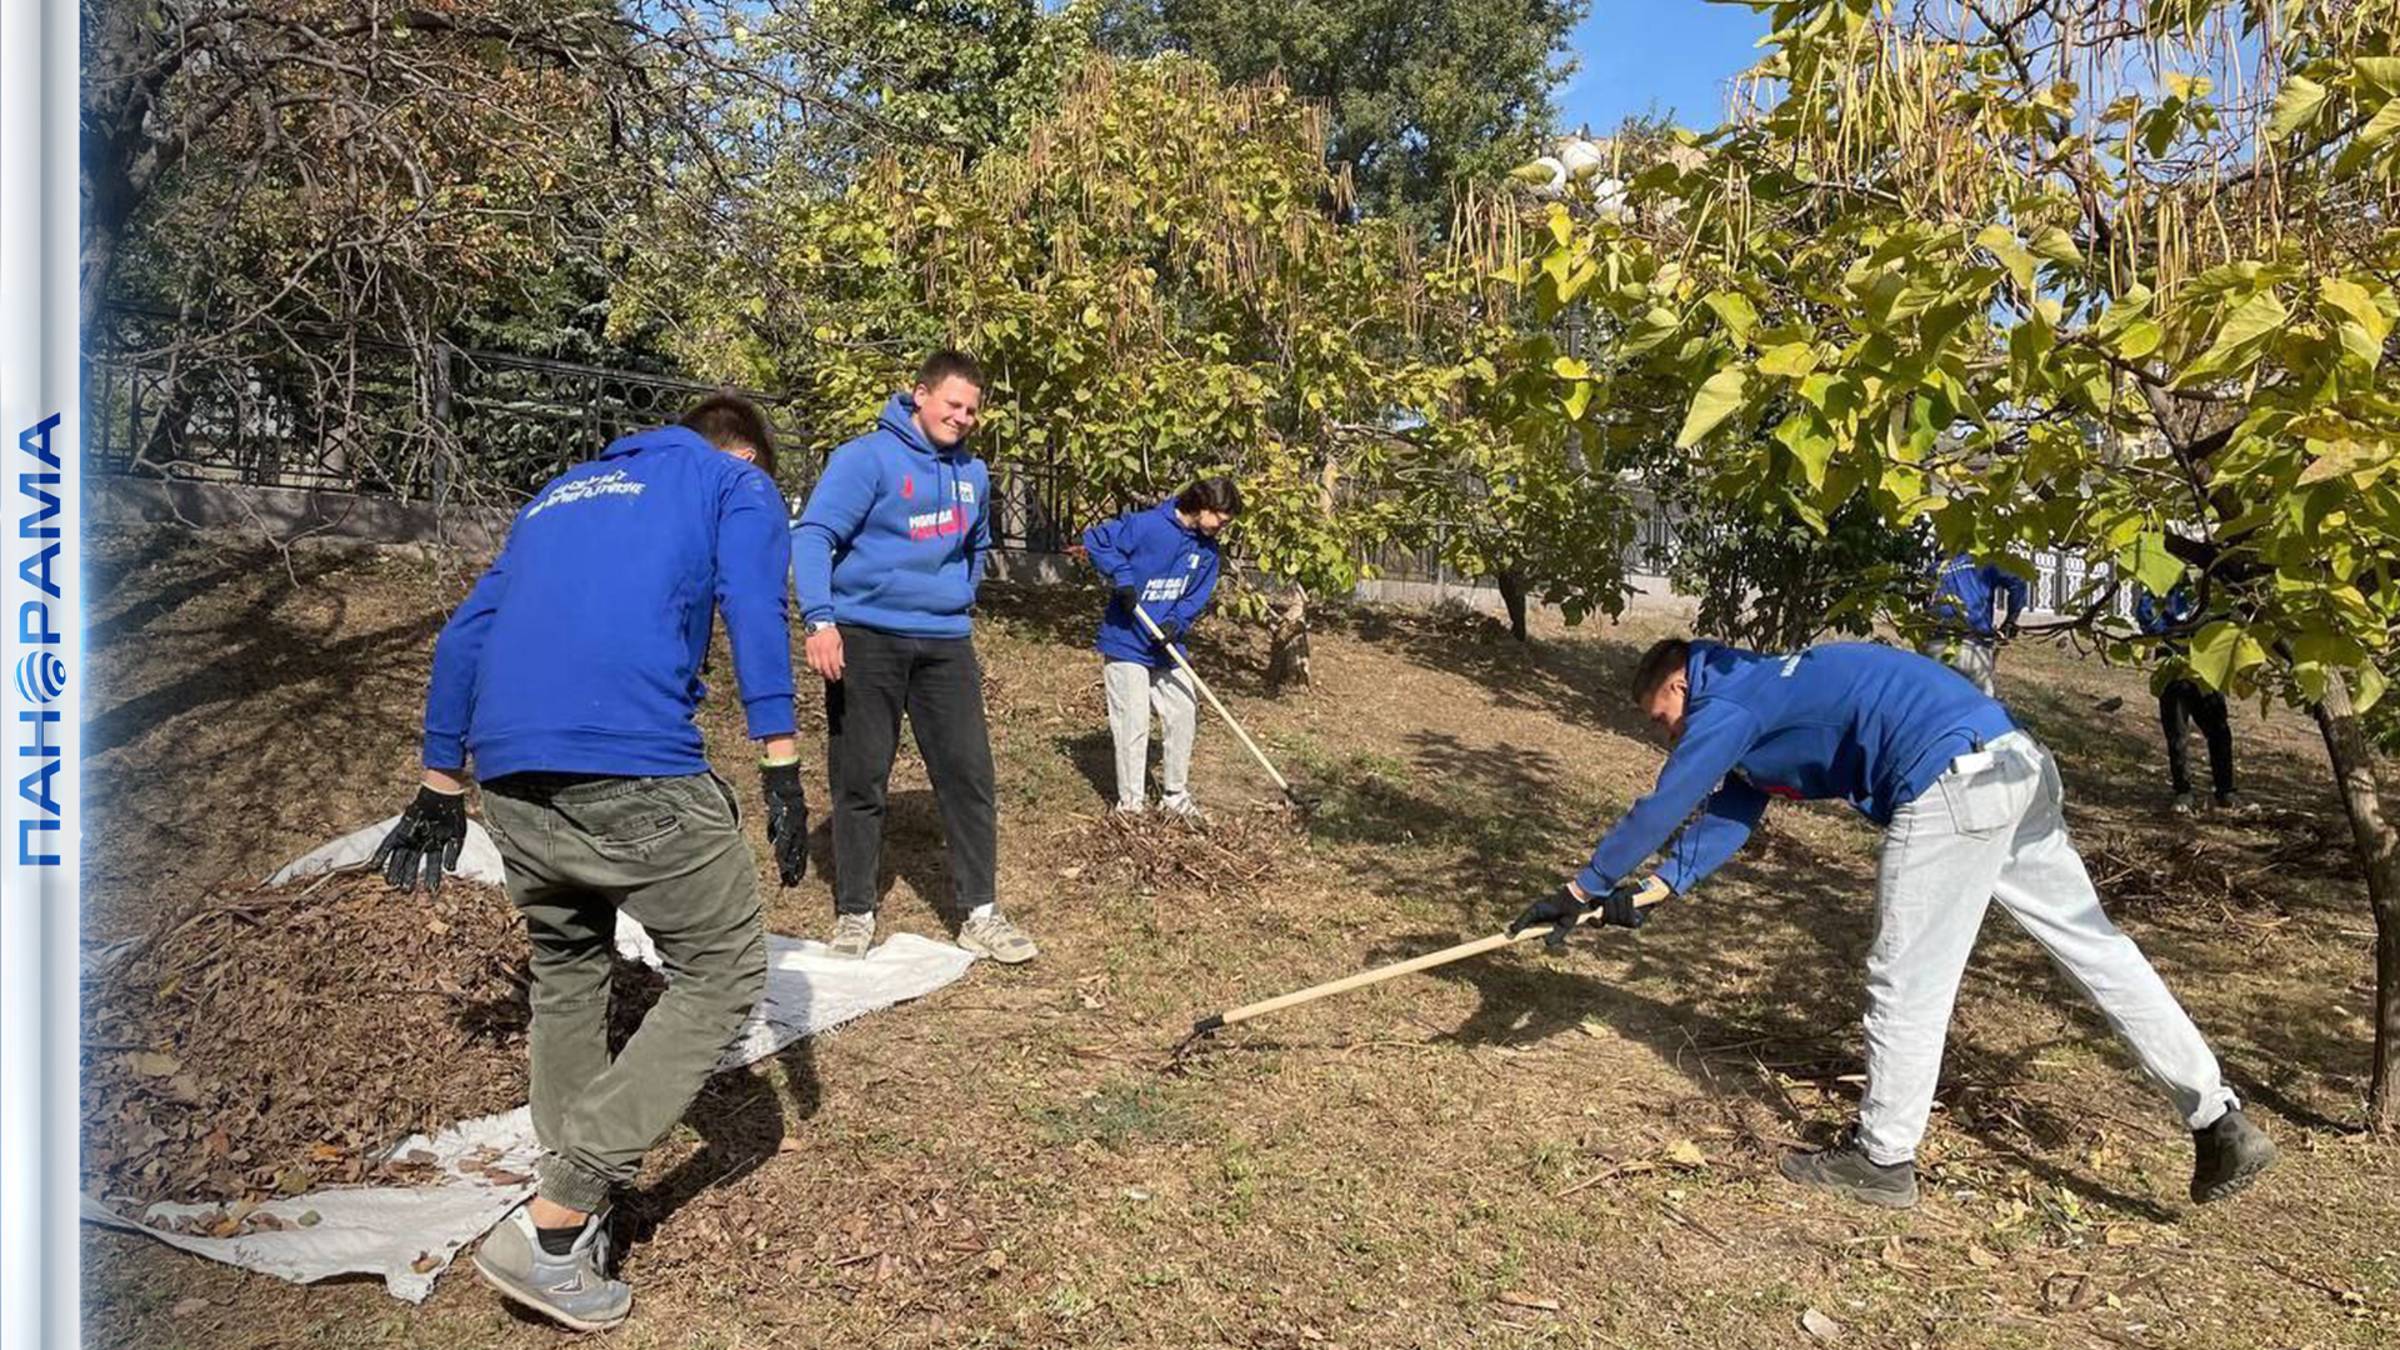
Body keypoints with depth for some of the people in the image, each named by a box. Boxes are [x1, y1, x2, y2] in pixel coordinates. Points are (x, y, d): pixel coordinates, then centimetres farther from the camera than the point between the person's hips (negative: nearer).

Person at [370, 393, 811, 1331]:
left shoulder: (560, 491, 32)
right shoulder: (737, 484, 16)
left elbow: (465, 633, 27)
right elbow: (754, 612, -3)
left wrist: (440, 787, 31)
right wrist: (781, 771, -8)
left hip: (508, 775, 7)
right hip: (631, 765, -7)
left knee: (566, 969, 26)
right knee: (726, 970, 6)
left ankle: (571, 1206, 30)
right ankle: (550, 1227, 3)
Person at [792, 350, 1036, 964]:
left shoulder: (973, 473, 13)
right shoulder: (867, 458, -8)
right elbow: (813, 535, -16)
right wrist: (820, 619, -27)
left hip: (946, 642, 5)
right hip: (866, 640, -5)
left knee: (970, 774, 2)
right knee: (861, 782, 2)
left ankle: (981, 913, 11)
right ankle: (855, 914, 15)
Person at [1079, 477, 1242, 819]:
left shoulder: (1207, 549, 2)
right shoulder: (1146, 525, -18)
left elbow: (1198, 595, 5)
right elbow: (1096, 539, -14)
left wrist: (1177, 623, -13)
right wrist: (1122, 576, -23)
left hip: (1168, 647, 7)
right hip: (1127, 642, -7)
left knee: (1183, 716, 9)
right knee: (1133, 724, -4)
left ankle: (1176, 796, 25)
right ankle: (1131, 802, 8)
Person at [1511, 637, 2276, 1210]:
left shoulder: (1727, 704, -3)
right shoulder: (1758, 701, 24)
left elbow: (1657, 813, -1)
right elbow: (1722, 819, 22)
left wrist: (1580, 891, 8)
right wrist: (1649, 890, 10)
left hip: (1954, 782, -10)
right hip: (2013, 763, 10)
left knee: (1907, 979, 2)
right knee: (2093, 945, 15)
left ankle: (1883, 1160, 14)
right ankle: (2221, 1123, 22)